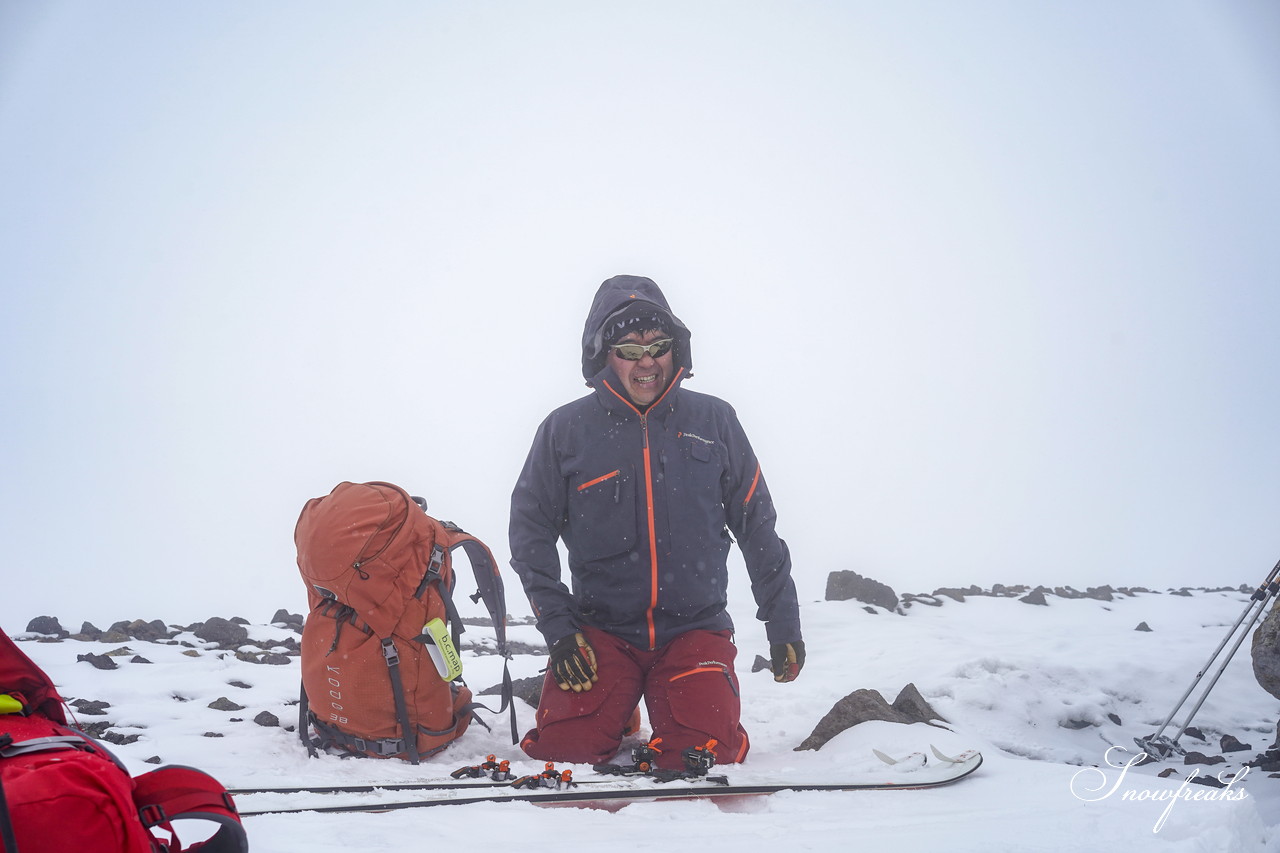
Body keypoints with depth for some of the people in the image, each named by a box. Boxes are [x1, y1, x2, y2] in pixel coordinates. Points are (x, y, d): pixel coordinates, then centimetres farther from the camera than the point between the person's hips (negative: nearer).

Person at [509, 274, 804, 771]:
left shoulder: (713, 421, 2)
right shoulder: (565, 430, -1)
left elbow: (756, 525, 8)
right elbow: (530, 530, 3)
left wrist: (783, 623, 8)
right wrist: (557, 626, -7)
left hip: (694, 627, 0)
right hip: (599, 629, 0)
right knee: (566, 749, -17)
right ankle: (617, 712, 17)